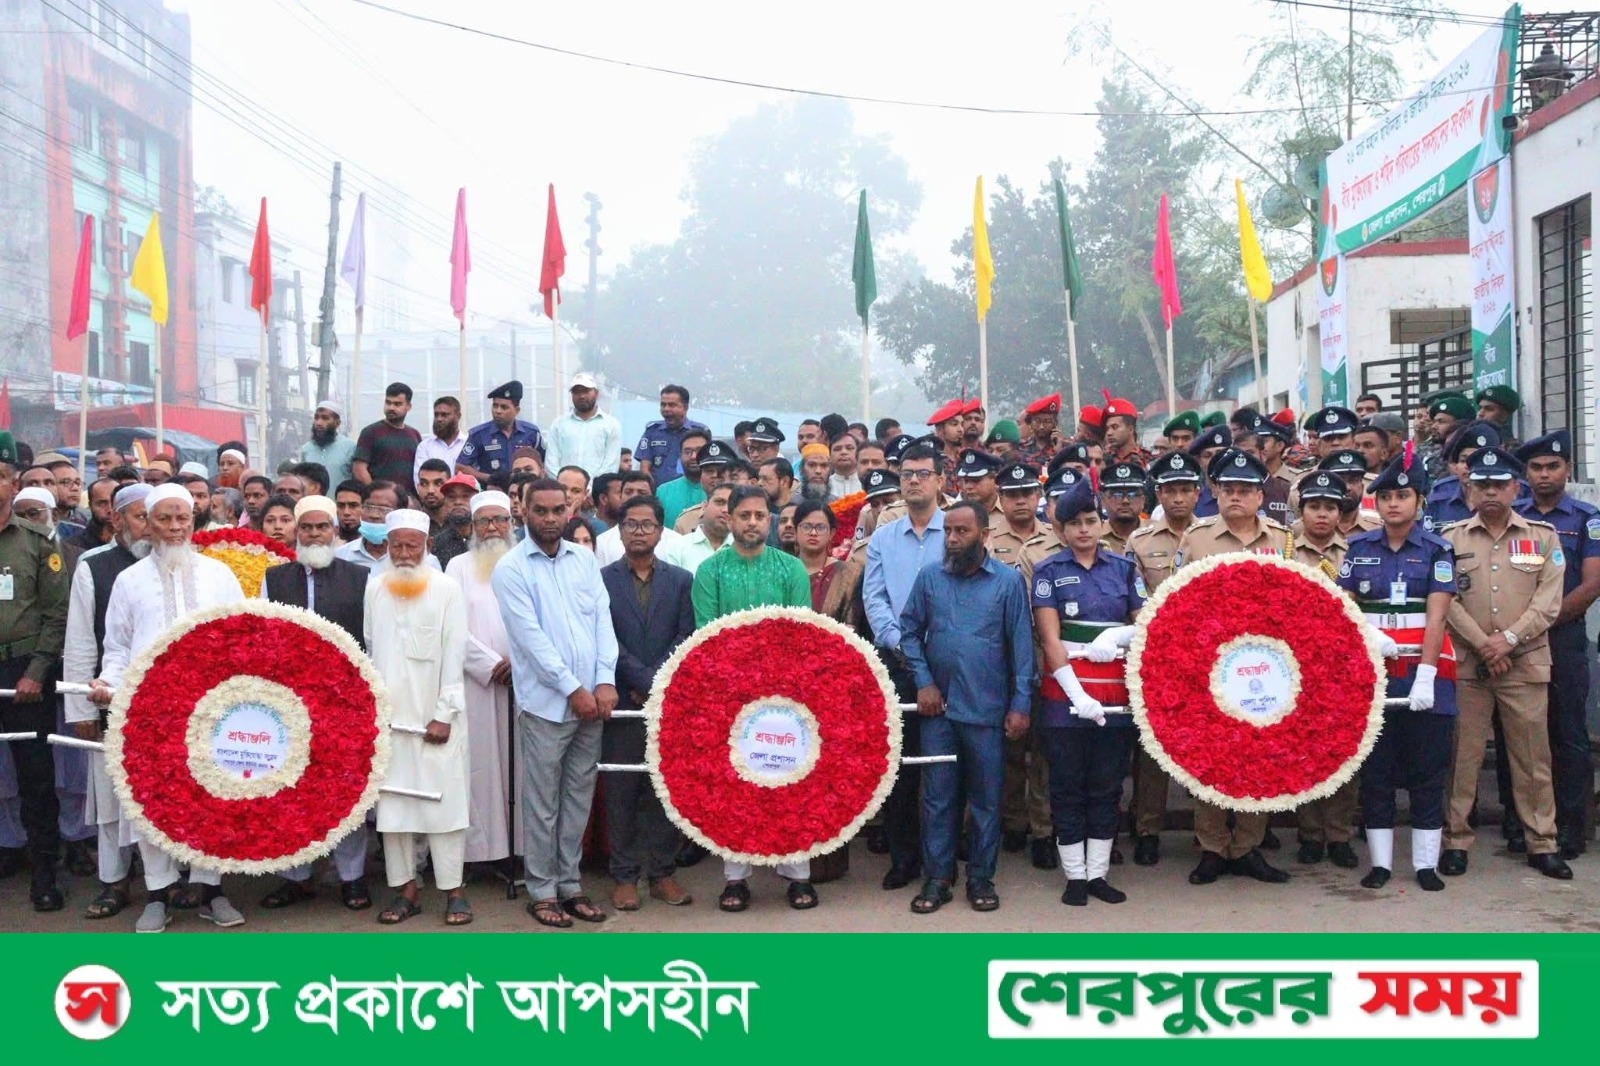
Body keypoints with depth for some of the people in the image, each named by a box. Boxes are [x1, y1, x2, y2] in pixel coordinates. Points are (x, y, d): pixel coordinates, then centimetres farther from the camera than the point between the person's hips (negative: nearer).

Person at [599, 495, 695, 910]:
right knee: (622, 791, 4)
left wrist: (656, 684, -9)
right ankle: (624, 876, 13)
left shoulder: (681, 580, 9)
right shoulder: (601, 580, 3)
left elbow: (685, 638, 2)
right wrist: (646, 681, -13)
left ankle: (663, 872, 16)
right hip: (622, 703, -2)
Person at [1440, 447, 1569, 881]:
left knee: (1533, 757, 6)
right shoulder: (1450, 538, 5)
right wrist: (1483, 645, -12)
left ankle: (1542, 843, 16)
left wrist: (1509, 639, -13)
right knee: (1462, 755, 3)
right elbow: (1446, 600, -3)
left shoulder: (1543, 536, 7)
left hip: (1526, 664, 1)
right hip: (1465, 664, -1)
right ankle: (1455, 841, 11)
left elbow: (1548, 602, -1)